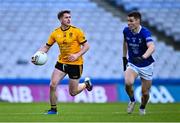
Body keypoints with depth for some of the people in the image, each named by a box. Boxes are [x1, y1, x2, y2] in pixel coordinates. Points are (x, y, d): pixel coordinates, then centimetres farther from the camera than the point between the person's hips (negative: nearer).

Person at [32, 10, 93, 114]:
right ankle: (53, 110, 6)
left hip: (75, 64, -3)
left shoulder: (77, 31, -10)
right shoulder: (55, 33, 0)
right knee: (53, 85, -11)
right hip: (61, 62, 3)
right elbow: (46, 47, 8)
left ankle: (86, 84, 35)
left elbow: (86, 46, -7)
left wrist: (77, 55, -22)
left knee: (73, 93, 3)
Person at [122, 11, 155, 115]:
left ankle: (142, 108, 36)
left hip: (146, 65, -3)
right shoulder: (126, 31, -8)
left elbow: (152, 47, -41)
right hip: (132, 64, 3)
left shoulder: (145, 32, -24)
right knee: (128, 83, -27)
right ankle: (132, 101, 3)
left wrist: (143, 57, -57)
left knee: (145, 93, 3)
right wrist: (124, 58, 15)